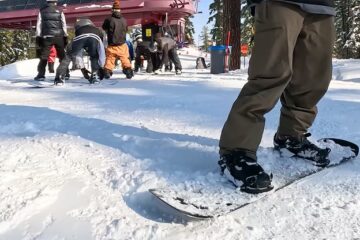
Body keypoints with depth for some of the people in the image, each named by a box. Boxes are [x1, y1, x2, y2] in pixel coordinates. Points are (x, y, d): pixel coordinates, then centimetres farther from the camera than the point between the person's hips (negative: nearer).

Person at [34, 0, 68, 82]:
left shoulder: (42, 11, 8)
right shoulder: (60, 12, 7)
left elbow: (38, 25, 5)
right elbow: (64, 25, 6)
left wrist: (38, 37, 6)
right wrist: (65, 37, 9)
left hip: (47, 37, 0)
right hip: (59, 37, 0)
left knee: (43, 57, 1)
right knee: (62, 56, 9)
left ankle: (41, 75, -5)